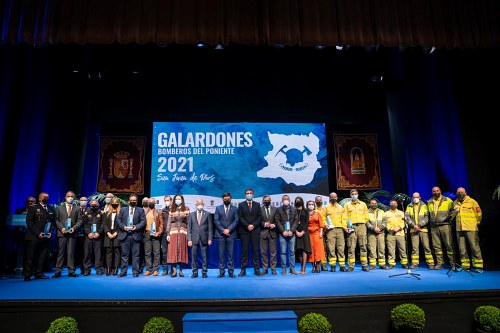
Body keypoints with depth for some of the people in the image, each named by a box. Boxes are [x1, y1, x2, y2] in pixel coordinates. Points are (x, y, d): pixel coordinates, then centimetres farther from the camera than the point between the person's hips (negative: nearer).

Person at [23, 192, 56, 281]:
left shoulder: (51, 209, 15)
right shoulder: (33, 208, 2)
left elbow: (53, 221, 15)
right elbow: (29, 222, -6)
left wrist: (51, 231, 0)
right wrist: (38, 233, -13)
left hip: (46, 237, 4)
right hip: (34, 236, -4)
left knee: (42, 256, 6)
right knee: (30, 256, -1)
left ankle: (39, 273, 14)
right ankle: (27, 275, 5)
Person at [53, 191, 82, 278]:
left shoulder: (77, 208, 8)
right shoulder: (60, 208, 11)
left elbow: (80, 221, 4)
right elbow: (56, 220, 5)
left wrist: (74, 228, -10)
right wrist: (61, 228, -9)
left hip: (72, 233, 0)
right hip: (62, 233, 0)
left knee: (71, 252, 2)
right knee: (61, 252, 2)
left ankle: (71, 271, 7)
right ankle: (58, 271, 8)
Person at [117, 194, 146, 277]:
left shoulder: (141, 210, 8)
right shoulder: (122, 209, 13)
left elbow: (143, 221, 1)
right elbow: (119, 220, 7)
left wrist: (136, 227, -14)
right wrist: (123, 227, -9)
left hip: (136, 235, -1)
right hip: (124, 234, 1)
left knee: (136, 254, 2)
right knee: (124, 254, 5)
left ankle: (135, 271, 8)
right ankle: (123, 271, 13)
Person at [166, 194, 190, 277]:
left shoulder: (186, 209, 7)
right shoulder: (171, 210, 11)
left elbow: (188, 222, 5)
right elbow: (169, 222, 10)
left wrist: (188, 234, -2)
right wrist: (168, 234, 1)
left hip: (183, 232, -1)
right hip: (173, 232, 1)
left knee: (182, 250, 1)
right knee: (173, 250, -4)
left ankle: (180, 270, 8)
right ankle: (174, 270, 0)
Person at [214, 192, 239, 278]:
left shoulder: (235, 209, 9)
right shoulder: (218, 208, 9)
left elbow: (236, 220, 1)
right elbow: (216, 220, 2)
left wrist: (229, 229, -10)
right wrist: (223, 230, -8)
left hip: (231, 234, 0)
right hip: (220, 233, 0)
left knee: (230, 253, 1)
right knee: (221, 254, 2)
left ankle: (231, 271, 7)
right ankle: (222, 271, 8)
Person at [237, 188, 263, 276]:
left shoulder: (257, 204, 13)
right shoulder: (241, 205, 8)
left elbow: (260, 217, 6)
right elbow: (240, 217, 0)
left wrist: (253, 225, -8)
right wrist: (247, 226, -11)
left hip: (255, 230, 1)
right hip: (244, 230, -1)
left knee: (255, 250, 1)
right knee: (244, 250, 0)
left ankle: (257, 269, 5)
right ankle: (243, 269, 4)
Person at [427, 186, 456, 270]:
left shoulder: (447, 200, 3)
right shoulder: (429, 202, 14)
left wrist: (449, 216, -10)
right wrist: (429, 222, 13)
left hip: (445, 225, -3)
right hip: (434, 227, 4)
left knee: (449, 245, -4)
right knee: (436, 246, 4)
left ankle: (453, 263, 2)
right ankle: (439, 263, 10)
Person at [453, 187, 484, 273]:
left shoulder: (472, 201, 0)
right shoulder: (455, 203, 12)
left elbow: (479, 213, 2)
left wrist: (476, 223, 6)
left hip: (471, 228, -4)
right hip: (459, 229, 4)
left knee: (475, 247, -4)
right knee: (462, 249, 7)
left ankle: (478, 266, 2)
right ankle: (465, 266, 14)